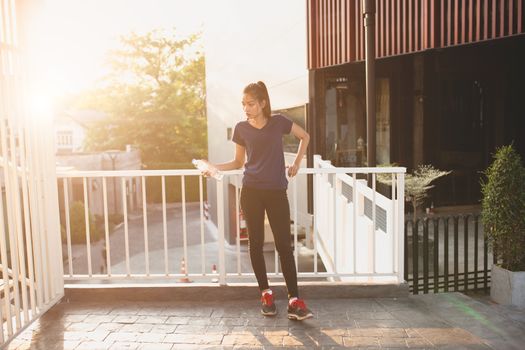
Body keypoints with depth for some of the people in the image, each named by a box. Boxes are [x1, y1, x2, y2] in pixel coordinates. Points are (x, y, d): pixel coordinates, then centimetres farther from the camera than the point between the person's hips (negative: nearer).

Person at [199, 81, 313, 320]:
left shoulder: (279, 122, 1)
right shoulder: (241, 128, 5)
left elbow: (305, 137, 16)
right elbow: (239, 162, 12)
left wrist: (297, 163, 7)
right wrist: (216, 168, -3)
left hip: (276, 192, -2)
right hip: (251, 192, 2)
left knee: (284, 244, -4)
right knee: (255, 243, 5)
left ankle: (294, 300, -2)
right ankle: (265, 293, 20)